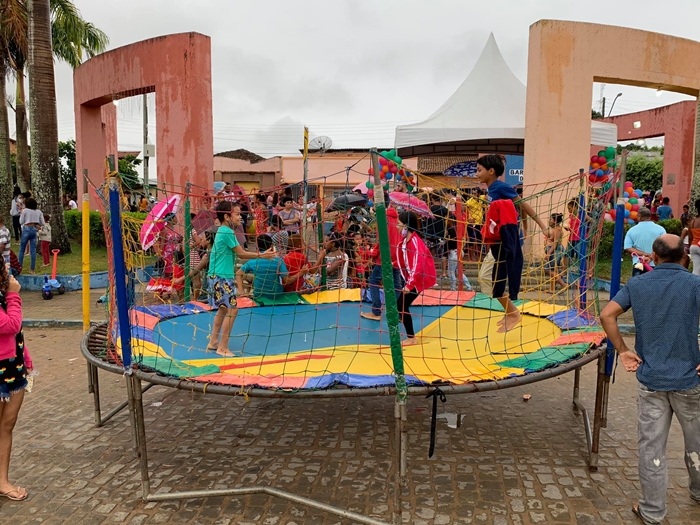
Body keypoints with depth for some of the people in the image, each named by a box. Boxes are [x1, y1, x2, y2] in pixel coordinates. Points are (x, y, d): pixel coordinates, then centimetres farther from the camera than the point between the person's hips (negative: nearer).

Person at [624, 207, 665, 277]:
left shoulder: (631, 230, 2)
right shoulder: (660, 229, 0)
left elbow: (627, 248, -6)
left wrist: (644, 254, -10)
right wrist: (652, 257, -13)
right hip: (656, 265, 0)